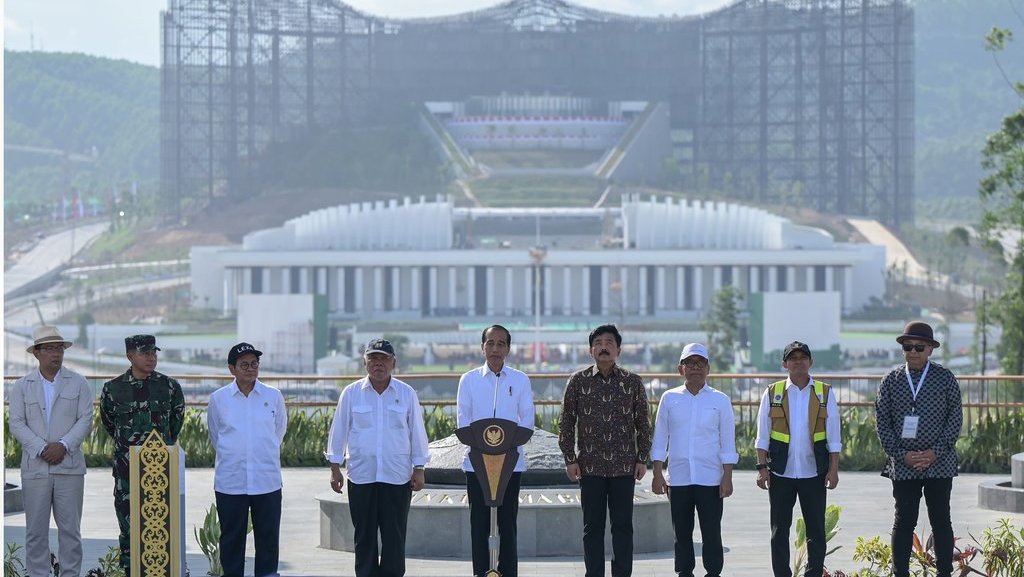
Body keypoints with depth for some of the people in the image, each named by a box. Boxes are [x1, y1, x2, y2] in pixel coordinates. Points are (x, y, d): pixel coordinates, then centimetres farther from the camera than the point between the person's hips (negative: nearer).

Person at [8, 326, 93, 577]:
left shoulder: (78, 383, 8)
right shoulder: (22, 386, 8)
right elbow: (17, 424, 1)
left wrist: (63, 446, -12)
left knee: (70, 528, 0)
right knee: (36, 530, 1)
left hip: (69, 465, 0)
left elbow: (85, 419, 1)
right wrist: (41, 448, -12)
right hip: (35, 467, 0)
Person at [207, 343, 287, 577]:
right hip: (230, 481, 0)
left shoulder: (273, 397, 2)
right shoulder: (218, 399, 1)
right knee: (231, 539, 4)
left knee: (268, 538, 3)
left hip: (267, 481, 0)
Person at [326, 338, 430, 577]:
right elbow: (339, 431, 7)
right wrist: (335, 468, 5)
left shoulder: (407, 394, 4)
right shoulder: (351, 393, 3)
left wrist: (419, 469, 5)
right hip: (361, 476, 0)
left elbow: (417, 432, 8)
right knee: (364, 536, 5)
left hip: (397, 477, 0)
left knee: (394, 537, 1)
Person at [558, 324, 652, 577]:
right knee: (593, 527, 3)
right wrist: (570, 458, -1)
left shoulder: (633, 382, 4)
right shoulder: (578, 381, 2)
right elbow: (566, 422, 5)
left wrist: (642, 459, 3)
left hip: (624, 467, 0)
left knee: (623, 526, 2)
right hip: (590, 467, 0)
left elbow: (643, 423, 8)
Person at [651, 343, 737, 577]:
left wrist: (727, 477, -2)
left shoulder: (720, 400, 4)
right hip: (678, 479, 1)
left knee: (711, 532, -1)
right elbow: (660, 439, 10)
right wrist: (657, 474, 4)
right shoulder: (670, 399, 7)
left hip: (710, 479, -1)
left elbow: (728, 443, 4)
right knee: (682, 533, 6)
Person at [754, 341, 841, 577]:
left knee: (816, 531, 3)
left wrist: (833, 469, -2)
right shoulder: (772, 393, 4)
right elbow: (763, 435, 4)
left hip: (814, 473, 0)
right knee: (779, 531, 5)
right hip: (781, 473, 0)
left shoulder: (825, 394, 3)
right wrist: (762, 467, -3)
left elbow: (833, 436, 4)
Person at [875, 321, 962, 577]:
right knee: (904, 522, 3)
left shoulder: (945, 378, 2)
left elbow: (955, 417, 1)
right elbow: (882, 421, 3)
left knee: (941, 521, 4)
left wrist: (936, 452, -9)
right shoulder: (891, 381, 4)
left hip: (939, 463, -1)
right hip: (903, 466, 1)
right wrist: (901, 455, -7)